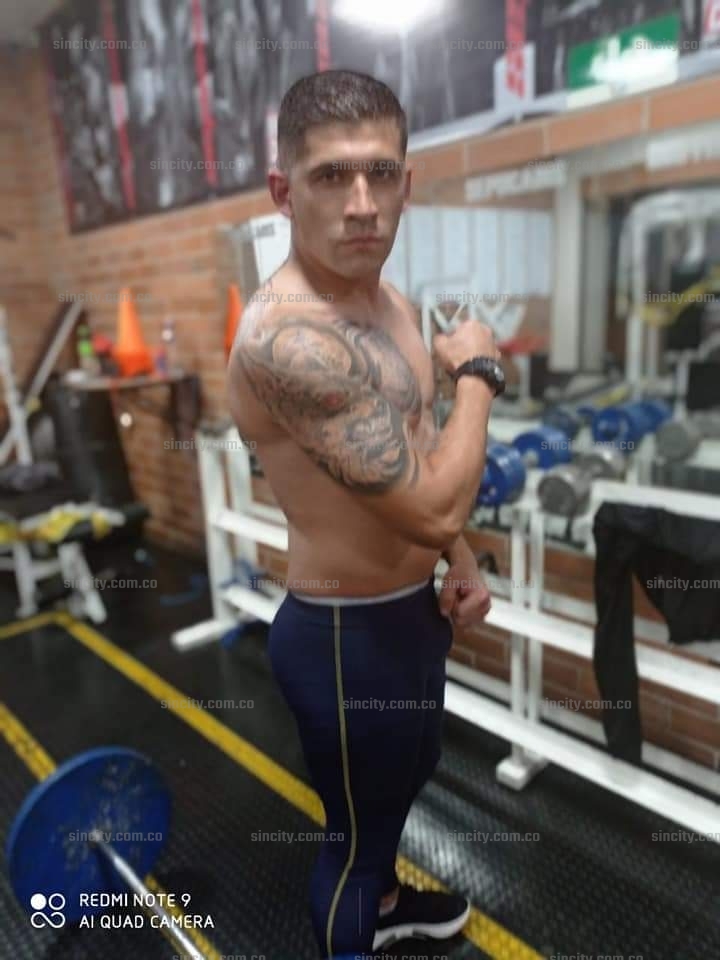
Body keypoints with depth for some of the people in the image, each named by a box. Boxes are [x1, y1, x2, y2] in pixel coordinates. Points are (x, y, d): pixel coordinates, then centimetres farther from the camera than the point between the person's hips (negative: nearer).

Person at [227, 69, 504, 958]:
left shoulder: (389, 303, 2)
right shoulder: (285, 336, -29)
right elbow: (431, 506, -30)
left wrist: (459, 562, 4)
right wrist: (478, 373, -14)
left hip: (411, 606, 10)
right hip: (345, 634, -10)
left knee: (404, 779, 33)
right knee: (354, 825, 18)